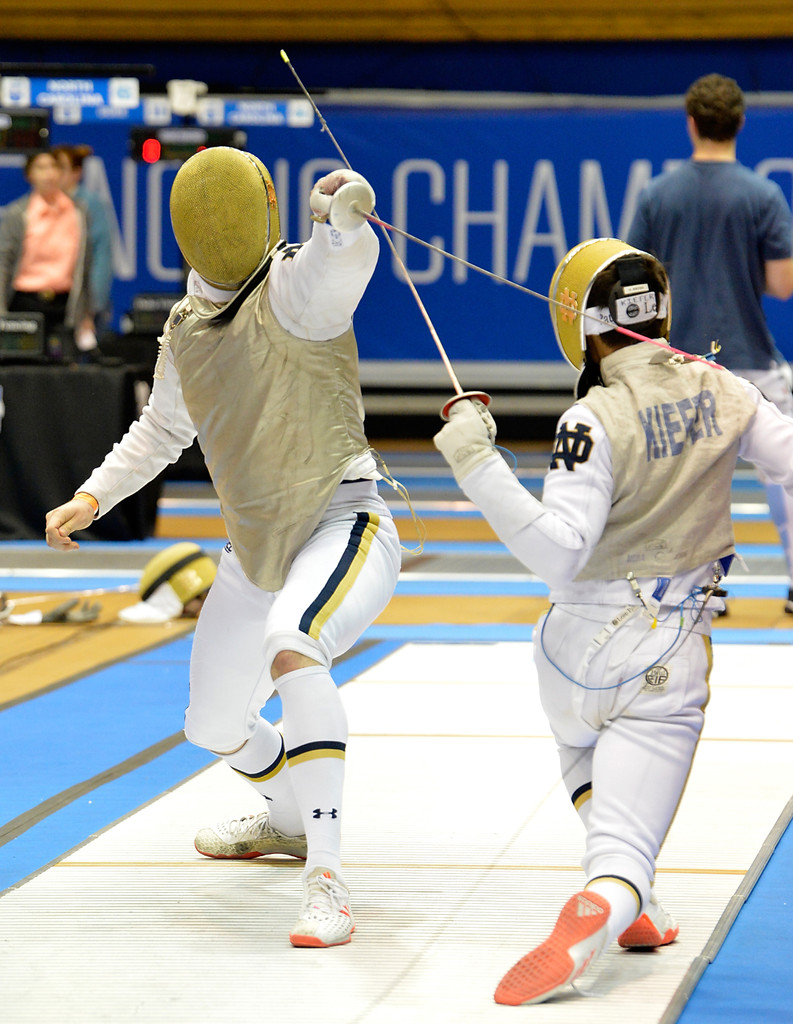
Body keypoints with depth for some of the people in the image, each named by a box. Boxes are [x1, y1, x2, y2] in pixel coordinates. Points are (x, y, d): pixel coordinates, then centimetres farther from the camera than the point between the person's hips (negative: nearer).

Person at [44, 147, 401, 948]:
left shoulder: (295, 289, -17)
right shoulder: (186, 327, 7)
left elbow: (345, 253, -42)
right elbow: (164, 428, 24)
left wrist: (341, 213, -63)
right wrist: (90, 498, 14)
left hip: (342, 526, -8)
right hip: (256, 552, 8)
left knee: (291, 650, -40)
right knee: (214, 726, 23)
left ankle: (325, 881, -40)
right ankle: (292, 820, 57)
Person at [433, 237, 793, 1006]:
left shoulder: (595, 421, -17)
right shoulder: (718, 391, -2)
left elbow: (558, 552, -24)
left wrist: (477, 464, -26)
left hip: (581, 646, -1)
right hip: (669, 663, 1)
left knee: (582, 747, 35)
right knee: (625, 850, -5)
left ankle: (631, 909, 21)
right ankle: (598, 911, -40)